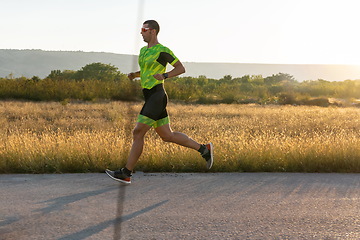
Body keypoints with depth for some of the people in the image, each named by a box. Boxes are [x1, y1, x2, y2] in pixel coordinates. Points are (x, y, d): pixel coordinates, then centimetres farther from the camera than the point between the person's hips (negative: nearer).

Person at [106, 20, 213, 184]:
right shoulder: (143, 50, 18)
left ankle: (126, 173, -4)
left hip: (156, 96, -10)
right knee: (167, 136, 11)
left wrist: (164, 75, -19)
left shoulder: (162, 51, -8)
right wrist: (134, 75, 11)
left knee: (138, 133, -10)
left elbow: (181, 68, -5)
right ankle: (204, 149, 20)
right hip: (150, 97, 10)